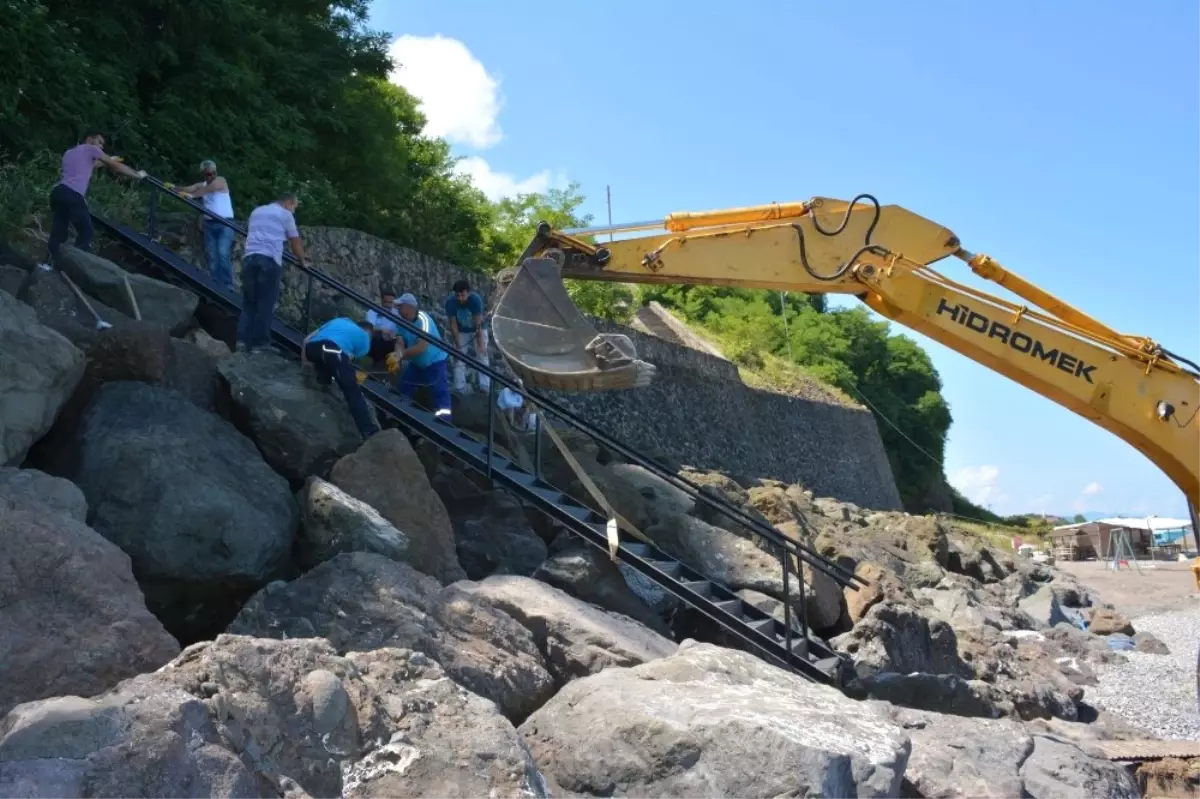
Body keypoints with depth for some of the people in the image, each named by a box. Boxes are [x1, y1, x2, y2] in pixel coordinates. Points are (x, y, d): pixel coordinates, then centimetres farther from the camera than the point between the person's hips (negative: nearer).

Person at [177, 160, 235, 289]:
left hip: (225, 224, -5)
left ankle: (228, 285, -16)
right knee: (212, 257, 2)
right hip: (210, 224, 5)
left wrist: (192, 195, -35)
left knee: (223, 254, -17)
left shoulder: (220, 181, -3)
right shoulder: (201, 185, 12)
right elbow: (188, 189, -5)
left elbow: (209, 189, -22)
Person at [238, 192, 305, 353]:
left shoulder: (256, 211, 26)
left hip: (249, 257, 5)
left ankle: (243, 340, -1)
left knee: (248, 302, 9)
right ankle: (258, 343, -1)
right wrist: (302, 261, 30)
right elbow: (295, 243, 14)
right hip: (269, 260, -5)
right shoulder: (285, 214, 10)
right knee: (266, 303, 0)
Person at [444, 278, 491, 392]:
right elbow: (453, 324, -21)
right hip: (461, 332, 2)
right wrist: (457, 345, -23)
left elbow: (478, 324, -31)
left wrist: (480, 344, -31)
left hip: (478, 331, -1)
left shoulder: (476, 300, -33)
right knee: (459, 360, -2)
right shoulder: (450, 302, -27)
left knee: (482, 357, -2)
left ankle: (485, 387, 3)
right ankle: (460, 389, 4)